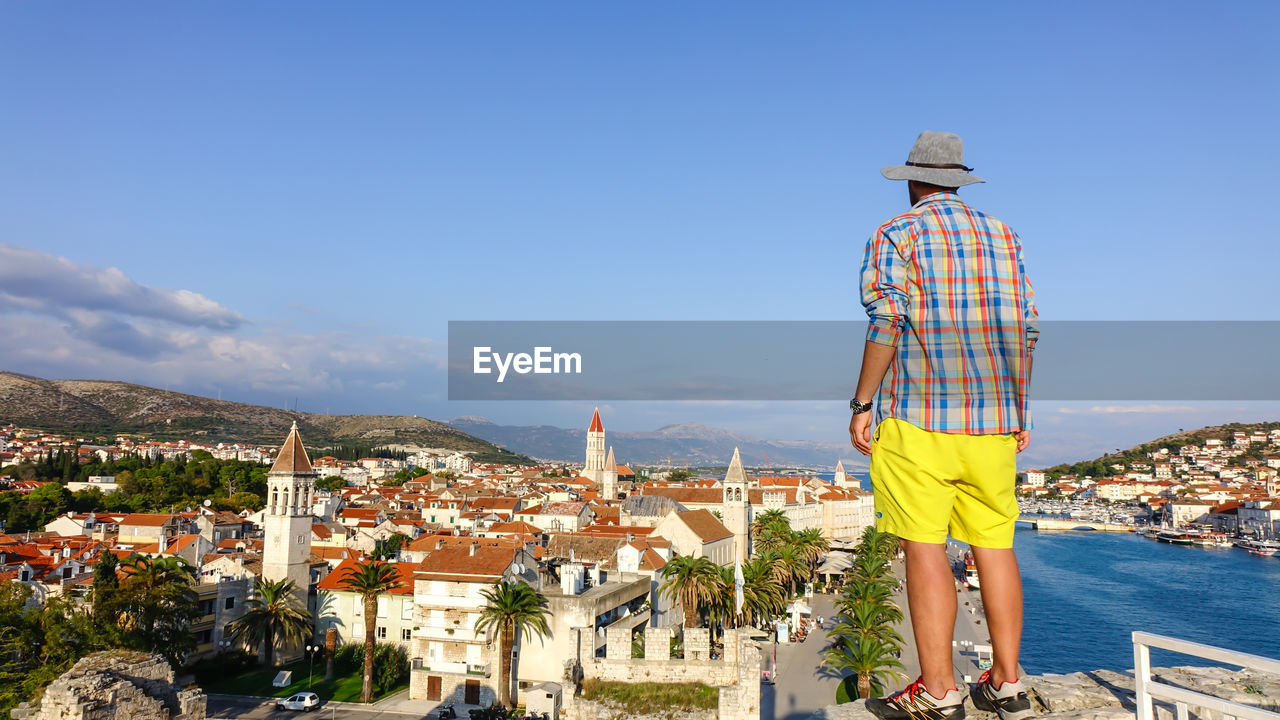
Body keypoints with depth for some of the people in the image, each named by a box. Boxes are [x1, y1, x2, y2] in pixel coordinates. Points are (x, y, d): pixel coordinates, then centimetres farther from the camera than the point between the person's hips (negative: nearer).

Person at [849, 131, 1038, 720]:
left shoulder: (897, 235, 0)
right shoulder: (1002, 236, 16)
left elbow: (887, 323, -11)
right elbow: (1027, 326, 12)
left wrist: (862, 403, -7)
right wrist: (1019, 409, 18)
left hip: (918, 413, -5)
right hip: (992, 417, 6)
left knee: (923, 547, -4)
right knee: (994, 544, 9)